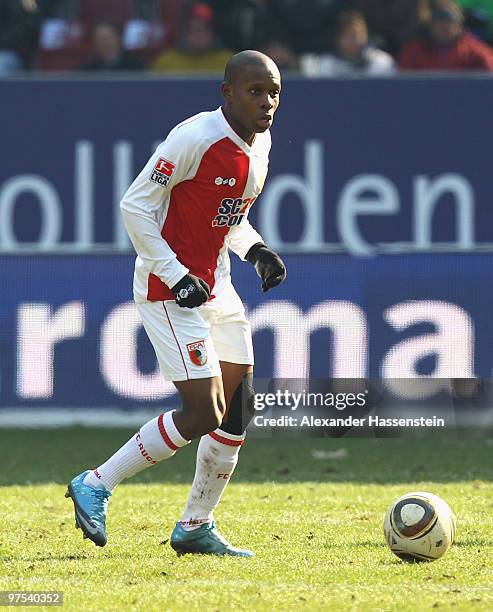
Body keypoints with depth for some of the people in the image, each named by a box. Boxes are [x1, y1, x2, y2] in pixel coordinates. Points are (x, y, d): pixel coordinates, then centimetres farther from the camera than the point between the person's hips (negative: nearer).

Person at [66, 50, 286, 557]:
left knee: (239, 407, 7)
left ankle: (196, 527, 19)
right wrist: (175, 277, -21)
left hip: (215, 284, 9)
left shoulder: (259, 142, 7)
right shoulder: (196, 139, -20)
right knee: (204, 413, -12)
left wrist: (254, 250, 2)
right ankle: (95, 486, 1)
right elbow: (135, 206, -19)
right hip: (170, 292, -9)